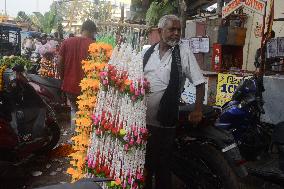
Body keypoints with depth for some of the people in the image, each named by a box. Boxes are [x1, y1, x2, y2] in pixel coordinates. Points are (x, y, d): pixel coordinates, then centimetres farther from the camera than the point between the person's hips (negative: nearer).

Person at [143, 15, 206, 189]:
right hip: (141, 119, 4)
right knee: (143, 163, 19)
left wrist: (198, 110, -9)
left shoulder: (184, 51, -6)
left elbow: (200, 82, -6)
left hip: (165, 122, -4)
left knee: (162, 165, 9)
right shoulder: (148, 52, 6)